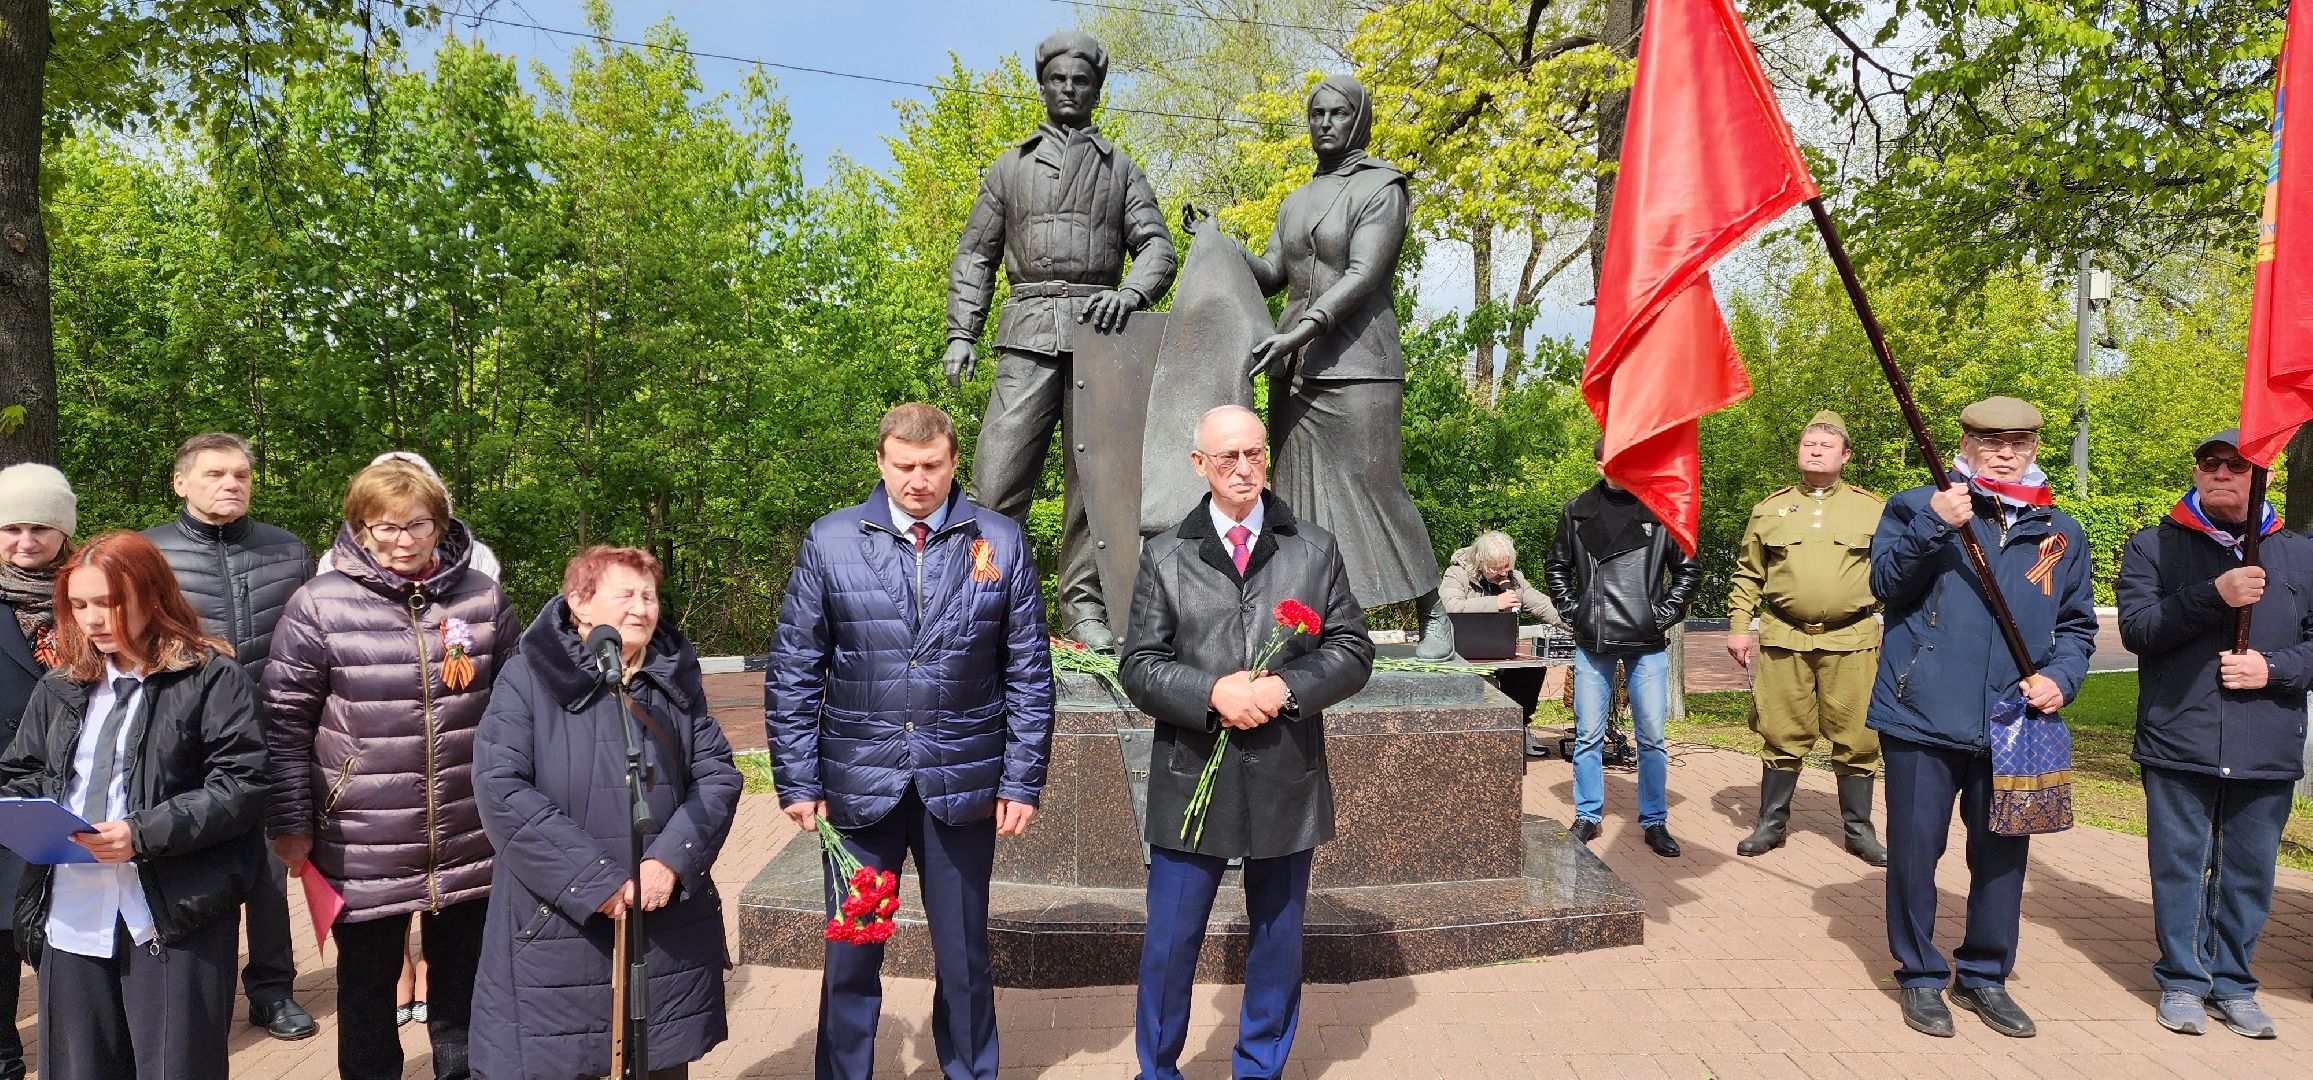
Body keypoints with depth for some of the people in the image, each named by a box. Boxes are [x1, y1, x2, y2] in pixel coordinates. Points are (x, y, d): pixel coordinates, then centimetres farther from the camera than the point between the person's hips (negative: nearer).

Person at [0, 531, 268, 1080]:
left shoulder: (212, 677, -4)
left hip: (175, 916, -5)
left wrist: (143, 833, -19)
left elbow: (241, 786, -11)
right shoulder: (59, 687, 14)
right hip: (71, 917, 6)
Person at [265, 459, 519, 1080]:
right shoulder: (320, 605, -7)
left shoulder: (482, 599, 1)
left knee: (464, 991, 17)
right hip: (362, 850, -2)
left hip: (470, 847, 2)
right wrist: (290, 825, -4)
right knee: (367, 988, 16)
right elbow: (284, 722, -3)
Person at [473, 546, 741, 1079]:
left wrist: (670, 860, -14)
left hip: (669, 924, 4)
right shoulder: (529, 678, -4)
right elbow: (501, 790, -14)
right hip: (557, 927, -3)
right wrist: (595, 881, -18)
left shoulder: (677, 677, 8)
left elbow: (718, 774, 3)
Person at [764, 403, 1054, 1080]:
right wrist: (798, 782, -2)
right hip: (859, 786, 0)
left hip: (963, 787, 0)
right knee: (850, 956, 10)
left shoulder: (1001, 544, 0)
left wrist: (1023, 781, -1)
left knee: (963, 958, 14)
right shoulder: (830, 542, 0)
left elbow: (1030, 675, 2)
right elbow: (792, 674, 1)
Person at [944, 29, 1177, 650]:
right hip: (1029, 333, 0)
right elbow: (975, 254, 17)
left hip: (1100, 327, 0)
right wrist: (961, 332, 4)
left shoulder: (1120, 169, 20)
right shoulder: (1010, 168, 21)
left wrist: (1131, 293, -13)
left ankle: (1084, 606, 6)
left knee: (1094, 472, 0)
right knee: (997, 474, -11)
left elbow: (1157, 246, 9)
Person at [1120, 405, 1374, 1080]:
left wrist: (1287, 687, -14)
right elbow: (1138, 667, -2)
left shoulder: (1316, 550, 6)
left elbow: (1353, 650, 2)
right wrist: (1213, 692, -18)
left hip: (1288, 779, 2)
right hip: (1192, 778, -1)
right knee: (1169, 942, 6)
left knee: (1278, 938, 14)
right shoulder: (1165, 557, 2)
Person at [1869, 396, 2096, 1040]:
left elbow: (2076, 624, 18)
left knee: (2002, 854, 12)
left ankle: (1985, 976, 29)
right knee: (1915, 849, 3)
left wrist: (2060, 676, 0)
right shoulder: (1917, 506, 1)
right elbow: (1886, 582, -11)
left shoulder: (2059, 533, 12)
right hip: (1923, 717, -3)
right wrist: (1932, 527, -24)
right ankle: (1920, 976, 19)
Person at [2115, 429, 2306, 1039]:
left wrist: (2274, 669, -9)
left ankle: (2233, 983, 24)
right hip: (2178, 748, -2)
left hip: (2266, 755, 2)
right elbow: (2135, 627, -10)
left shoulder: (2297, 555, 11)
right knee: (2179, 868, 5)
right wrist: (2214, 595, -21)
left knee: (2248, 873, 9)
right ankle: (2183, 980, 19)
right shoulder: (2154, 547, 4)